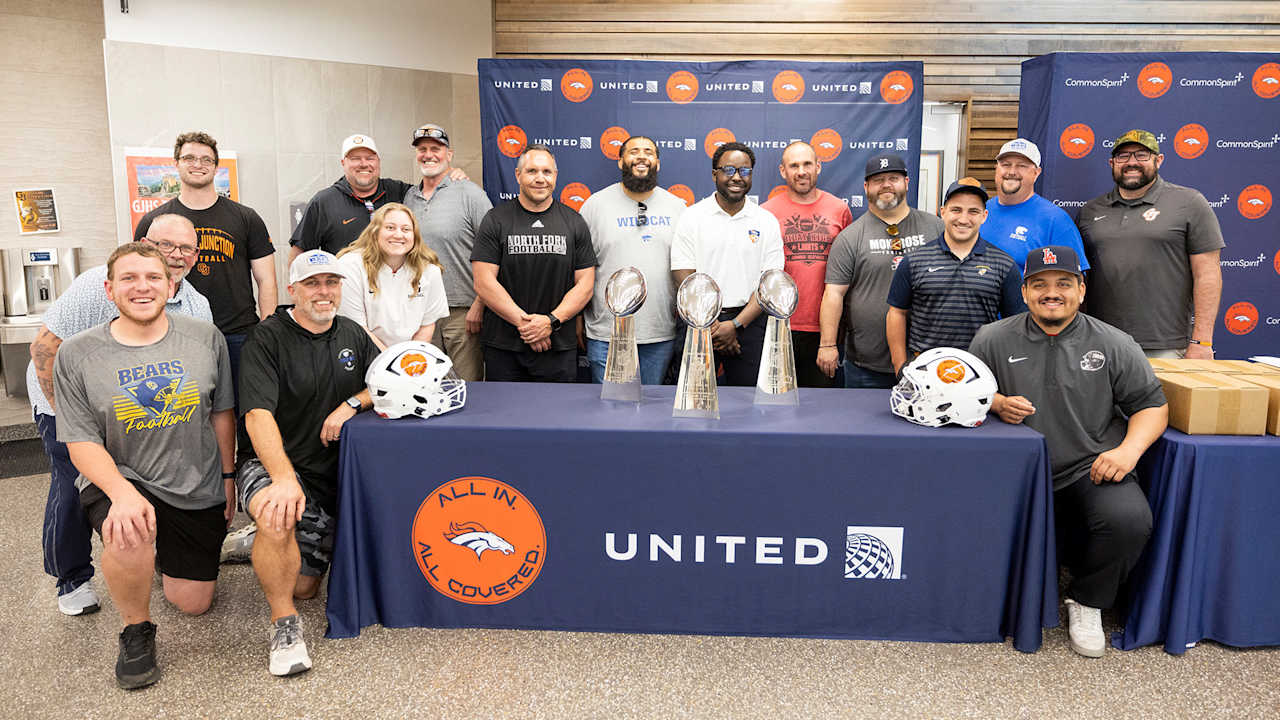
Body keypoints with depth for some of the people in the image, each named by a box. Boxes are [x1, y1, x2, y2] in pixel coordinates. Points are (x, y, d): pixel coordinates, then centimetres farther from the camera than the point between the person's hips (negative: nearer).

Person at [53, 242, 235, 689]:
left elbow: (222, 412, 5)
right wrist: (123, 492, -28)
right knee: (129, 541, -38)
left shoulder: (205, 338, -4)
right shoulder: (77, 355, -9)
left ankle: (163, 554, 46)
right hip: (118, 479, -2)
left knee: (192, 603, 10)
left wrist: (228, 478, 6)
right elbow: (82, 443, -11)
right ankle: (136, 631, -6)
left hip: (198, 489, 3)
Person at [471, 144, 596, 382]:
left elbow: (585, 283, 2)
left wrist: (552, 321, -12)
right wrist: (524, 322, -13)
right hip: (503, 346, -1)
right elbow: (483, 282, -6)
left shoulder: (574, 222, 6)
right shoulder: (496, 220, 1)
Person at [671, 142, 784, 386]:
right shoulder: (692, 217, 2)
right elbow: (684, 276, -4)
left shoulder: (767, 222, 5)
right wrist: (711, 326, -12)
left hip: (749, 323, 1)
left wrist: (735, 325, -11)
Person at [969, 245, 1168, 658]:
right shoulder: (994, 339, 6)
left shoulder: (1113, 345, 6)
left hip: (1090, 469, 0)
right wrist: (997, 403, -9)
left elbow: (1152, 405, 8)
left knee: (1129, 519, -29)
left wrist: (1128, 451, -9)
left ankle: (1087, 602, 2)